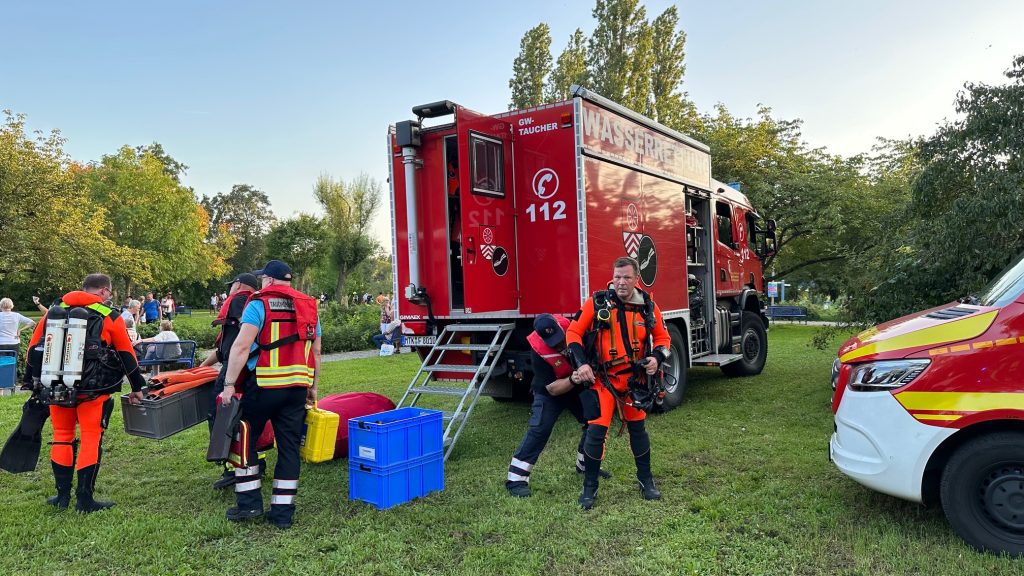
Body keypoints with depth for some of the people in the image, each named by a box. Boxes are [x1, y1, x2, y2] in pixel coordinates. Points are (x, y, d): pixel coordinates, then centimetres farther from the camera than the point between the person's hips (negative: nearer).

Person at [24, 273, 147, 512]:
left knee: (62, 437, 17)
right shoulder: (110, 317, -1)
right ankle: (84, 499, 6)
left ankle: (62, 495, 22)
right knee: (91, 439, 4)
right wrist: (136, 388, 12)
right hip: (93, 391, -4)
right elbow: (127, 356, 3)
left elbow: (34, 349, 13)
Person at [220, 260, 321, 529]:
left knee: (245, 440, 13)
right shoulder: (309, 307, 13)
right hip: (297, 387, 5)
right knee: (289, 446, 9)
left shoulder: (259, 304, -5)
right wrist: (312, 386, 24)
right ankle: (283, 511, 13)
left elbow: (241, 347, -14)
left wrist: (229, 384, -11)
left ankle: (249, 502, 15)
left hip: (262, 386, -5)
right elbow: (316, 352, 17)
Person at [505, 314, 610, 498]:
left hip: (579, 388, 5)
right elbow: (553, 389, -28)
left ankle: (585, 464, 26)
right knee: (539, 429, -18)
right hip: (550, 393, -5)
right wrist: (574, 380, -44)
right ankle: (516, 479, -14)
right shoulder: (538, 352, -32)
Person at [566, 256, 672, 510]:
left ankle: (646, 480, 32)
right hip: (602, 378, -3)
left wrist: (656, 358, -9)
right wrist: (581, 364, -15)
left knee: (638, 428, 15)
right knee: (596, 430, -7)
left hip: (635, 379, 3)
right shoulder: (597, 302, -10)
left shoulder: (648, 306, -2)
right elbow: (574, 332, -4)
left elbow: (662, 337, 11)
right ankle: (590, 486, 10)